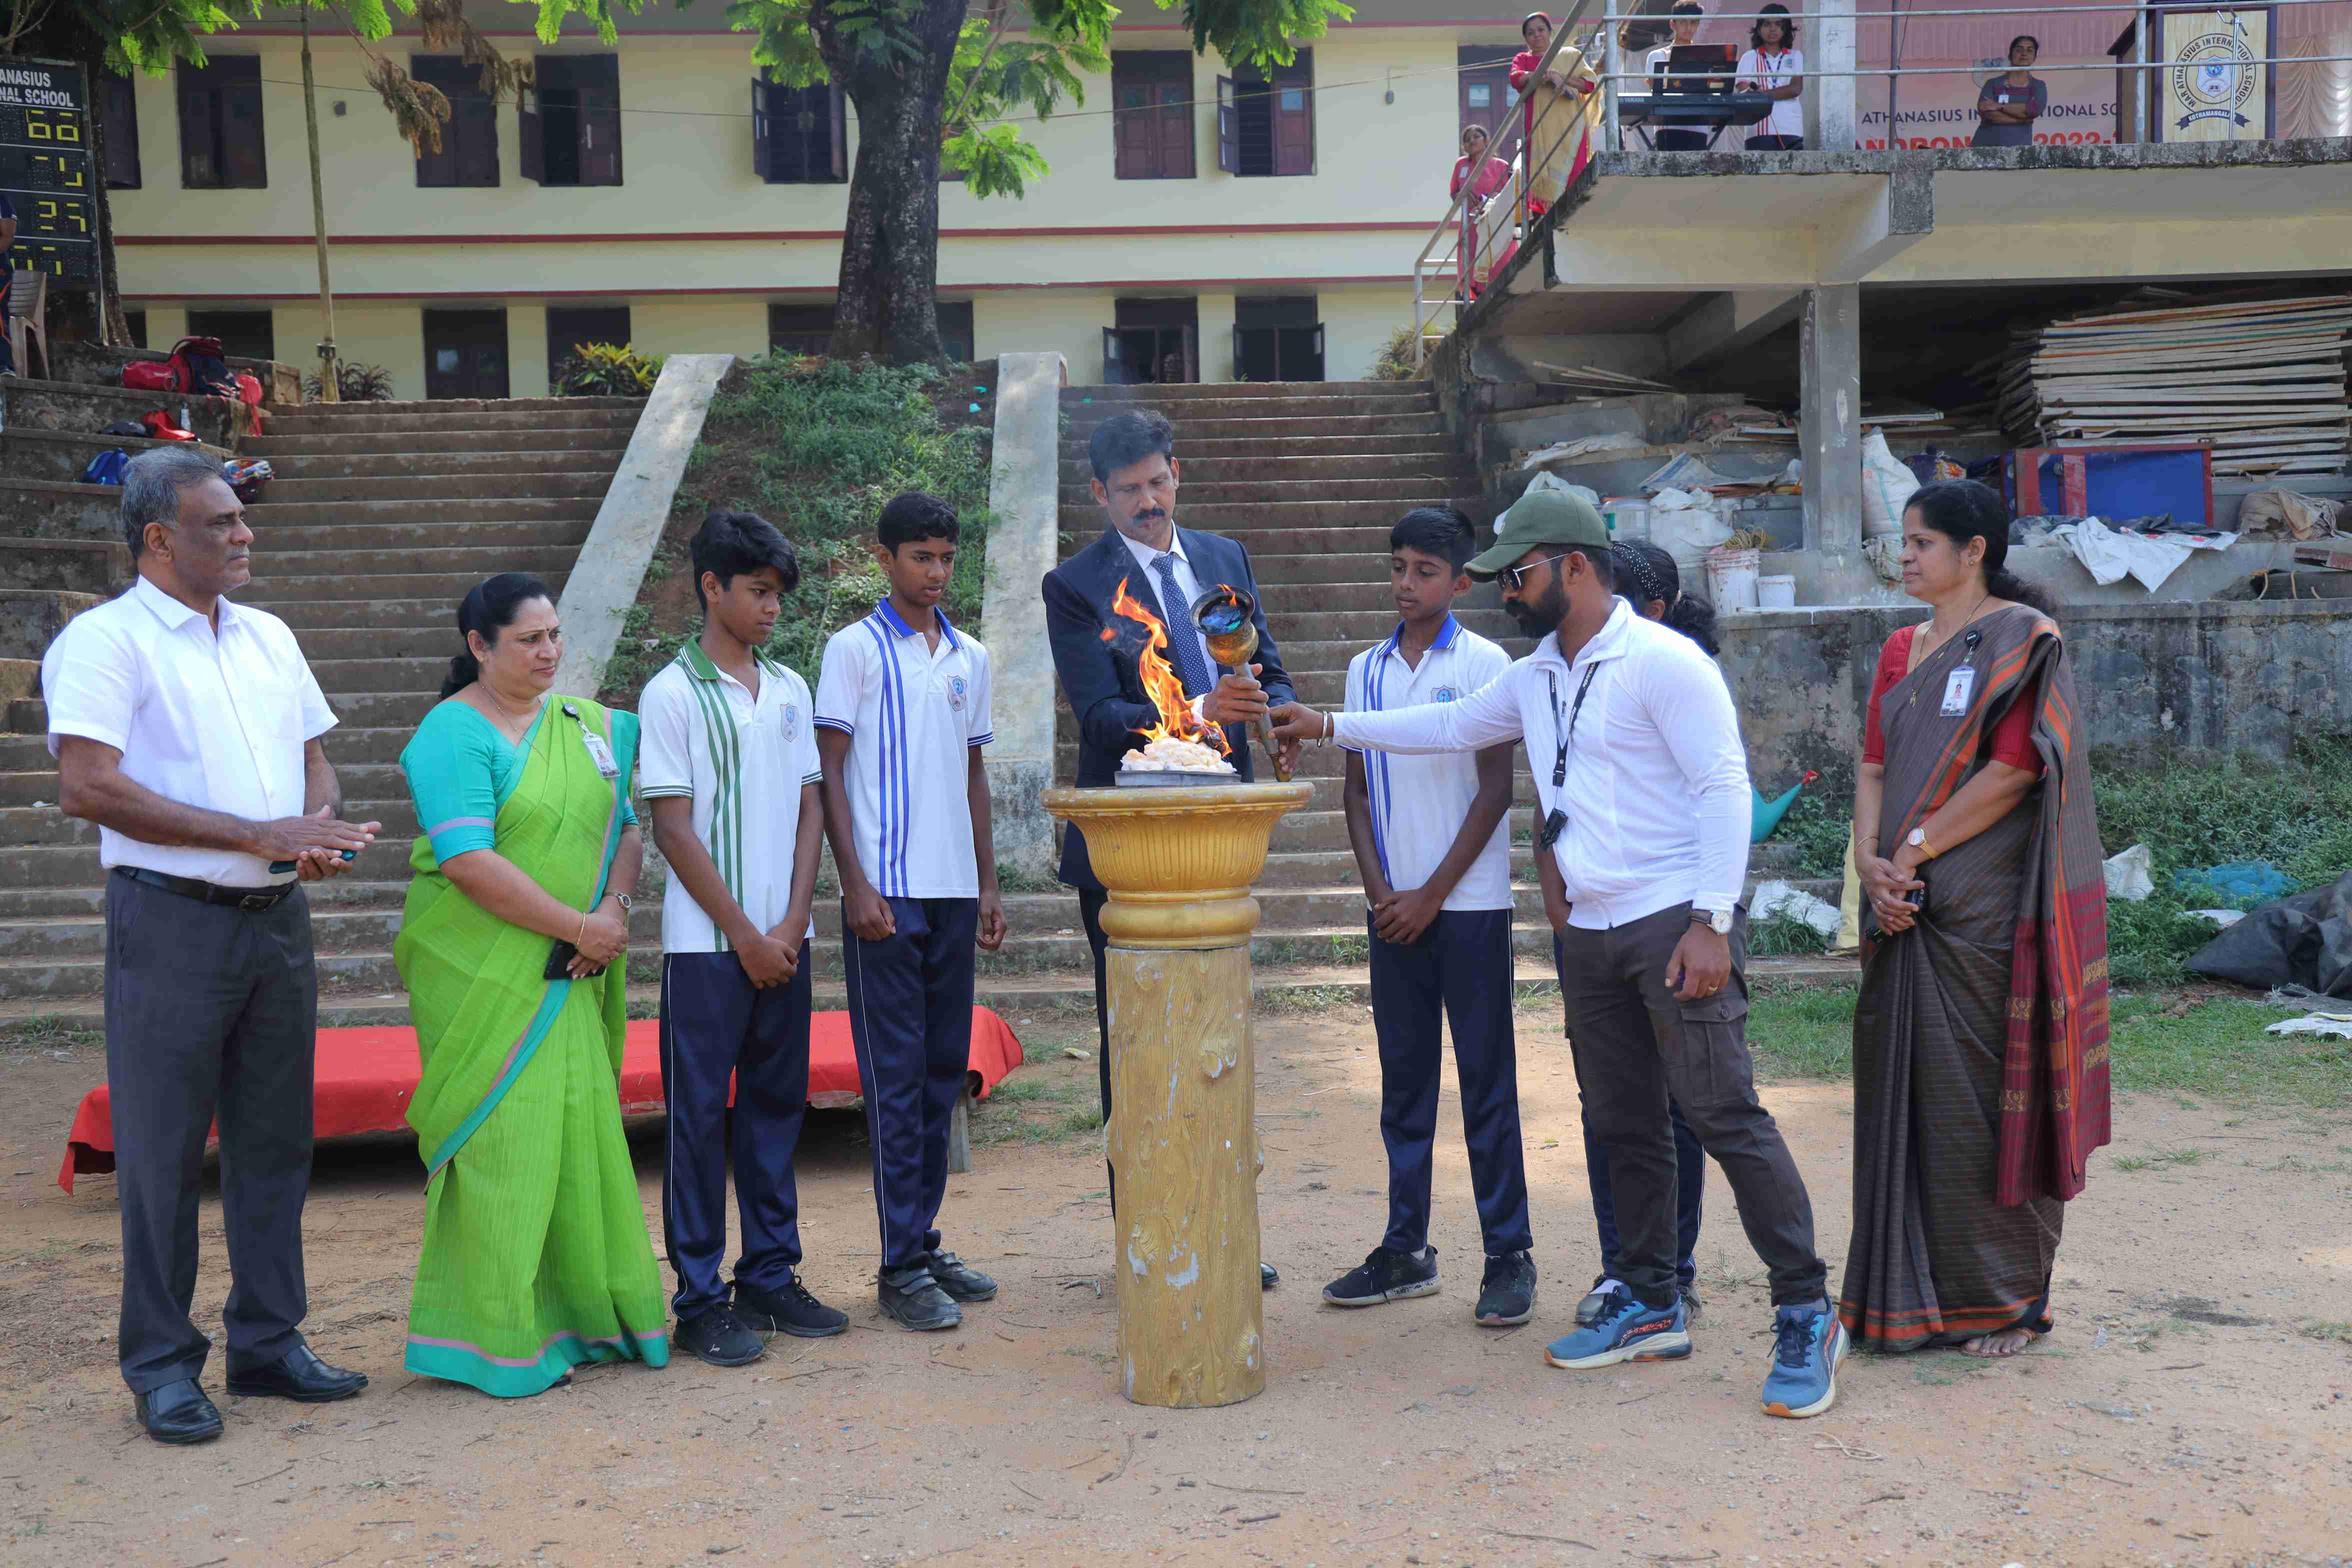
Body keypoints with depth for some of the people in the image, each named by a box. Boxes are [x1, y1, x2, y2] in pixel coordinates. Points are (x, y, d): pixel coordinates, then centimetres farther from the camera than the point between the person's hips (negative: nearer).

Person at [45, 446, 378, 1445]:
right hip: (171, 922, -6)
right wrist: (257, 835, -18)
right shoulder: (105, 640, -7)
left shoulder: (269, 638, 14)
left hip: (279, 919, 6)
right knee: (162, 1148, 1)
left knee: (274, 1140, 11)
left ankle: (268, 1342, 23)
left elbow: (313, 757, 21)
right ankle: (162, 1366, 13)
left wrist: (322, 830, -3)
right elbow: (88, 787, -17)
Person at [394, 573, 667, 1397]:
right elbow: (467, 861, -19)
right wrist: (578, 926, -17)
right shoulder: (452, 734, -9)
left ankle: (582, 1313, 21)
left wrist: (615, 909, -7)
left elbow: (625, 826, 12)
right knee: (501, 1140, -4)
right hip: (482, 972, -7)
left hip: (569, 974, 7)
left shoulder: (588, 725, 13)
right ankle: (495, 1337, 6)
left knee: (581, 1130, 9)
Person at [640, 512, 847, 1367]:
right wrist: (745, 936, -9)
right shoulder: (673, 694, -6)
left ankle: (770, 1276, 21)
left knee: (777, 1105, 11)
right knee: (700, 1114, 0)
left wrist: (791, 925, -1)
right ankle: (700, 1298, 8)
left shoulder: (789, 690, 10)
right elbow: (673, 829, -9)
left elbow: (809, 809, 11)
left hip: (783, 939, 5)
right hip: (707, 943, -5)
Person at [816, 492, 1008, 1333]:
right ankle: (901, 1266, 3)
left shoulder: (970, 658, 14)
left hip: (954, 889, 6)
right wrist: (855, 884, -12)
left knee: (945, 1068, 10)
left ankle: (927, 1240, 20)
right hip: (887, 890, -6)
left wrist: (988, 882, 14)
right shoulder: (855, 649, -2)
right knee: (895, 1075, -3)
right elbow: (829, 770, -5)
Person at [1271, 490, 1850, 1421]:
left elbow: (1725, 786, -14)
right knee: (1624, 1125, 12)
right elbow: (1452, 726, 29)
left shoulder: (1661, 661, -11)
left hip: (1677, 923, -8)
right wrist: (1330, 728, 27)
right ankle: (1652, 1308, 23)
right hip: (1591, 933, 8)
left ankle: (1805, 1315, -2)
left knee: (1724, 1115, -10)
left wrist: (1711, 922, -19)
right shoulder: (1534, 680, 15)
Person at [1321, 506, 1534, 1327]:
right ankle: (1406, 1250, 17)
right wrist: (1378, 887, -1)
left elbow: (1496, 790, -6)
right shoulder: (1367, 669, 10)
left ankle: (1508, 1255, 7)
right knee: (1404, 1079, 9)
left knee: (1486, 1079, 0)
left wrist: (1431, 894, -9)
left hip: (1468, 903, -4)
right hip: (1393, 907, 4)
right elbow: (1358, 788, 12)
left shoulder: (1484, 664, -3)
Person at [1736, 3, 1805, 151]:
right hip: (1759, 129, -2)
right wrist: (1750, 94, -26)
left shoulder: (1795, 56, 14)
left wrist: (1763, 94, -12)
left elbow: (1796, 88, -1)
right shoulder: (1749, 58, 11)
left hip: (1791, 128, 2)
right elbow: (1744, 94, -1)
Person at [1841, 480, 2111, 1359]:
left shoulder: (2022, 638, -5)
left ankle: (2005, 1301, 12)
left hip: (1989, 910, -7)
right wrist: (1870, 860, -6)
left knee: (1985, 1095, -1)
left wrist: (1914, 850, -13)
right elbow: (1874, 765, 11)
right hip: (1910, 910, 7)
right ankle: (1911, 1293, 19)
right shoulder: (1902, 651, 16)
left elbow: (2013, 768, -15)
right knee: (1905, 1090, 8)